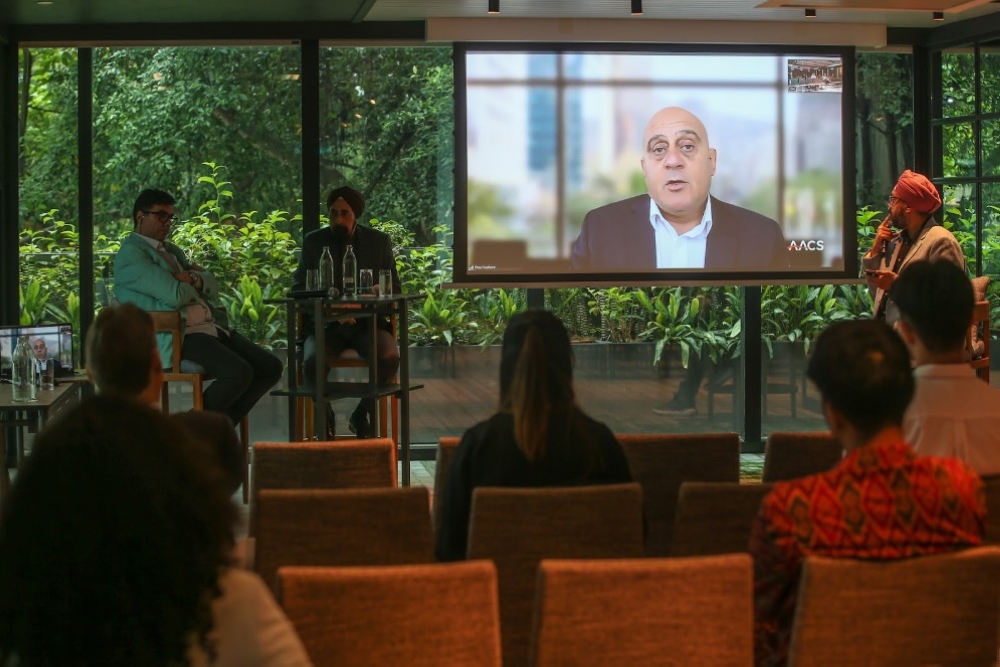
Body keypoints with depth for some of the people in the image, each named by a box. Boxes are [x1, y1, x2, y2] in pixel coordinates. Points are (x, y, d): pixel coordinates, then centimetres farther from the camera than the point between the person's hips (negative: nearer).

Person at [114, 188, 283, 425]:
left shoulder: (171, 250, 25)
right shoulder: (130, 253, -5)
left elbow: (213, 287, 20)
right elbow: (174, 295, -17)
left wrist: (195, 280, -2)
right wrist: (192, 283, 5)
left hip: (212, 326, 10)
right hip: (175, 338, -10)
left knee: (271, 367, -2)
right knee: (239, 373, -29)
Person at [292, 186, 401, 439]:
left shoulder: (379, 242, 7)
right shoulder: (314, 241, 5)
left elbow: (394, 289, 8)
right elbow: (298, 287, 3)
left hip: (367, 322, 1)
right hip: (325, 324, -1)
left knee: (390, 357, -32)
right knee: (312, 362, -34)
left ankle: (364, 413, -3)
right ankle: (324, 416, -3)